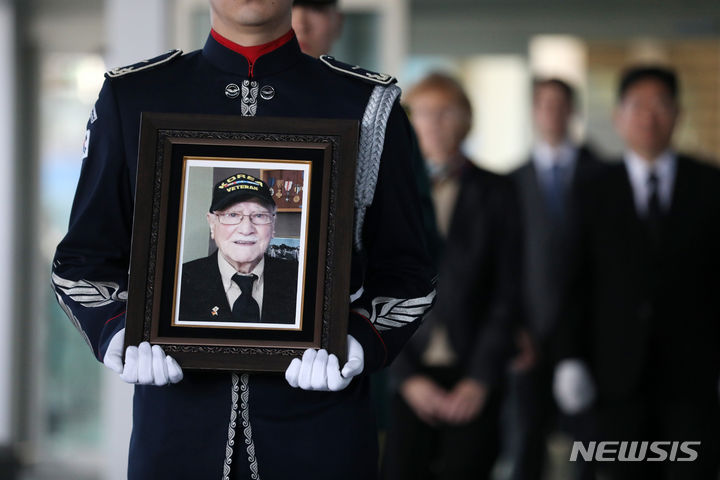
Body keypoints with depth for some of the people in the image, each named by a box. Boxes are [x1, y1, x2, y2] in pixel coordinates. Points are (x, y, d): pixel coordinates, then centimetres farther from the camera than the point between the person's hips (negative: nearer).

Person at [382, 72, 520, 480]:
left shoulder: (495, 192, 4)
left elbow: (507, 292, 1)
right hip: (412, 378, 1)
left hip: (474, 378, -1)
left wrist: (481, 378, -6)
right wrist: (407, 376, -5)